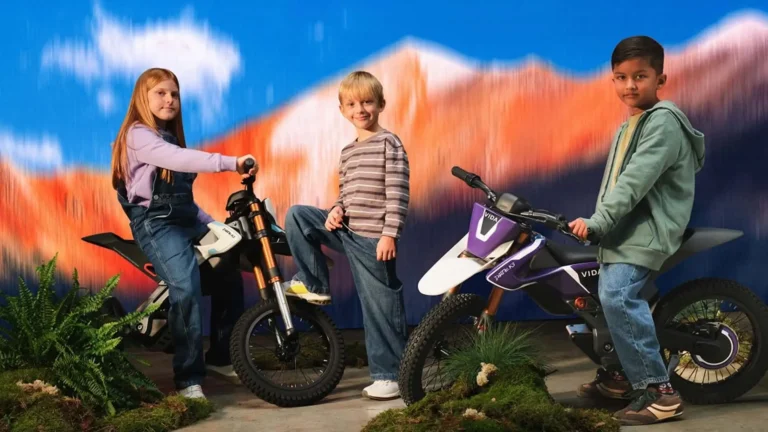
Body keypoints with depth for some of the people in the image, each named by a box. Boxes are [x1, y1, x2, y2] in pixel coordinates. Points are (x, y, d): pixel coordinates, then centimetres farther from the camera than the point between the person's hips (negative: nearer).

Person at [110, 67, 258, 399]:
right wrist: (231, 163, -36)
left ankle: (220, 356, 23)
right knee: (187, 289, -27)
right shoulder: (138, 135, -8)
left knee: (229, 276, 7)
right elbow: (178, 159, -27)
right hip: (155, 223, -9)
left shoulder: (171, 138, 22)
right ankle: (188, 378, -23)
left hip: (186, 221, 9)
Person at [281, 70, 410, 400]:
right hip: (346, 231, 7)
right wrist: (336, 210, -3)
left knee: (381, 306, -2)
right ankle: (315, 286, 6)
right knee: (296, 216, -2)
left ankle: (390, 375, 8)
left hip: (373, 238, -7)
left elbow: (397, 193, -13)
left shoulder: (389, 143, -7)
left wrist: (389, 234, -19)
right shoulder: (347, 153, 15)